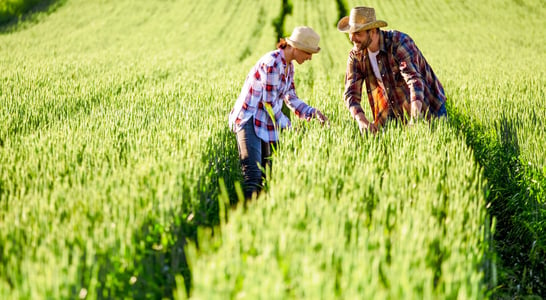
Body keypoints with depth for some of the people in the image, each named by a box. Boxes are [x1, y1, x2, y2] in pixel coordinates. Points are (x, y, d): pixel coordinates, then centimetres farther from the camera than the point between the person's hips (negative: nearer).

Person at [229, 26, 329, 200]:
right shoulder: (272, 63, -18)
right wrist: (287, 125, -9)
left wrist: (312, 112, 0)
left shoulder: (288, 66, 11)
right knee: (253, 175, -18)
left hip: (267, 124, 9)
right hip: (248, 120, -9)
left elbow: (290, 99, 15)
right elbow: (269, 103, -18)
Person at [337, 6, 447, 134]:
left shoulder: (399, 42, -26)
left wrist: (415, 114, -54)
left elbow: (414, 79, -38)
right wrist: (361, 121, -33)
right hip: (395, 113, 4)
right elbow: (351, 93, -13)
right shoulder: (356, 56, -9)